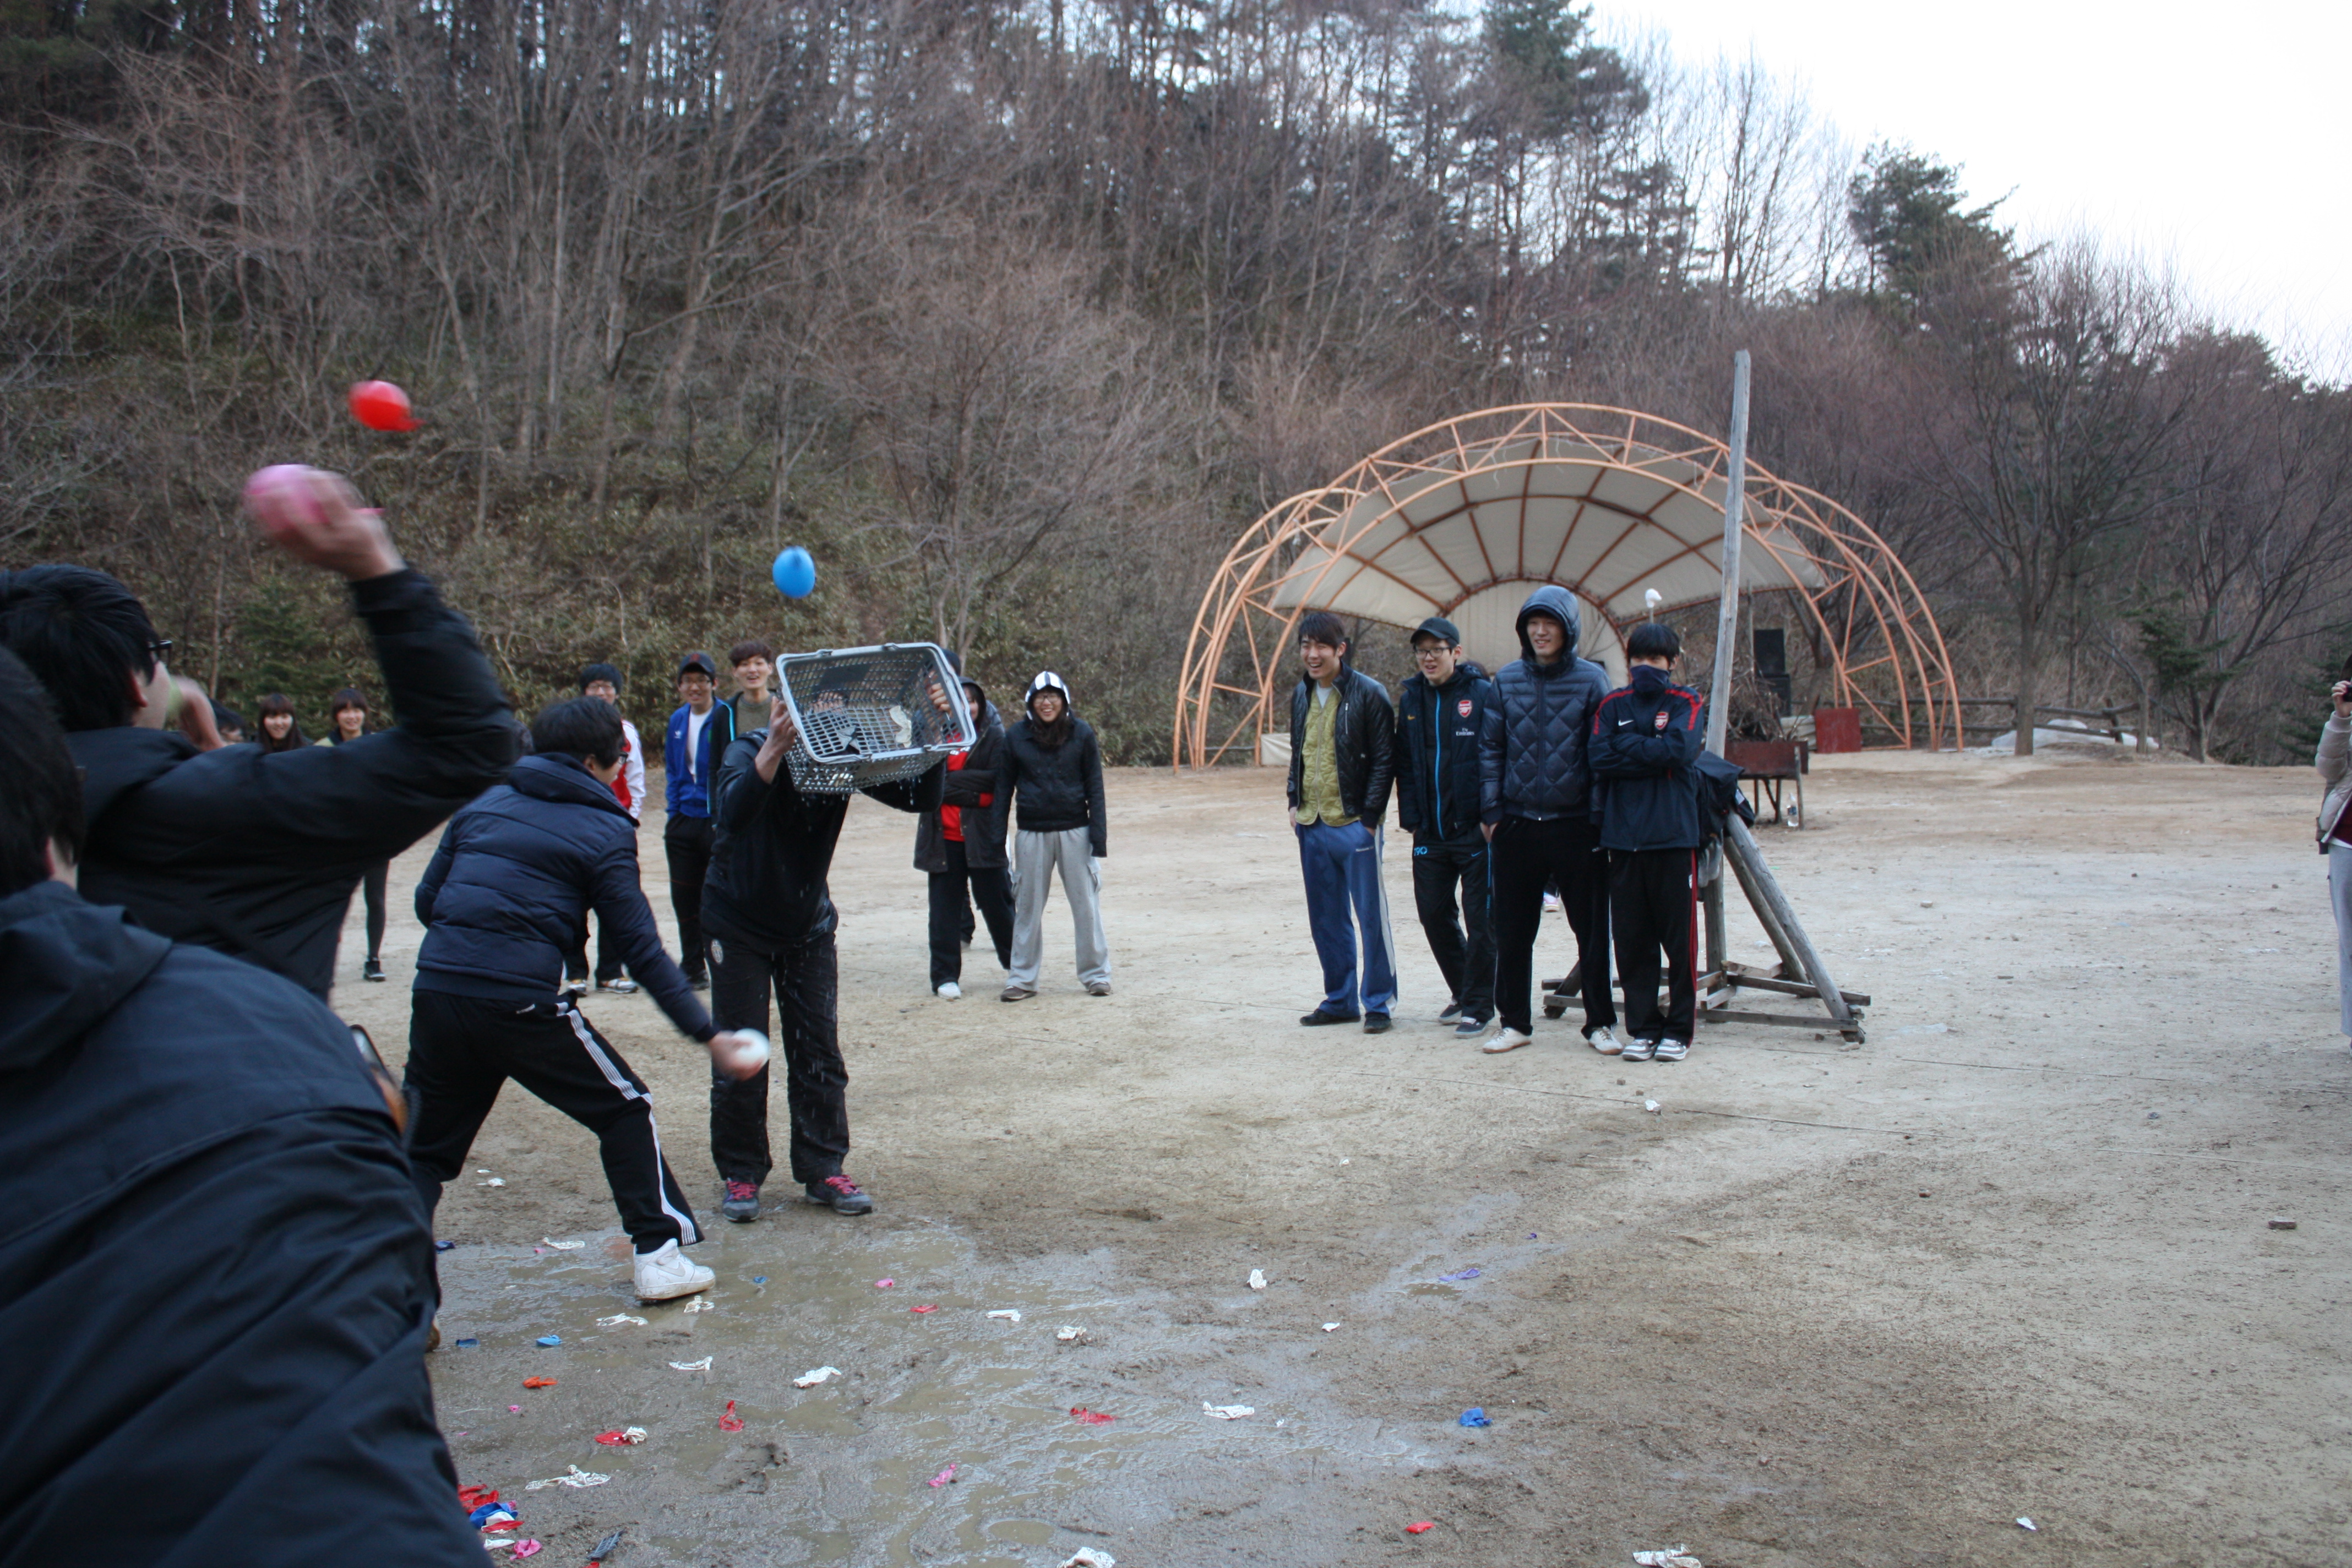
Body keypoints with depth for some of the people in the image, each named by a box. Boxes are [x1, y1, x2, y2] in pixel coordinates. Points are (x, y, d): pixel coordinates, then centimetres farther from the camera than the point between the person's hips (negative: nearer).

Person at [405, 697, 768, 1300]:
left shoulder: (482, 803, 16)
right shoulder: (604, 830, 1)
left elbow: (426, 899, 16)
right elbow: (643, 950, -2)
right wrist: (709, 1036, 1)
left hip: (435, 995, 5)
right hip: (522, 1004, -5)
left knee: (424, 1148, 18)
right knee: (625, 1108, 14)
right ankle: (660, 1256, 15)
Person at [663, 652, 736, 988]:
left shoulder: (725, 716, -10)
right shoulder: (677, 721, 11)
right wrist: (674, 812, 13)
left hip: (717, 821, -7)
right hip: (685, 820, 7)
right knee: (684, 898, 11)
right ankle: (693, 969, 22)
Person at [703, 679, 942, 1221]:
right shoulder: (749, 752, -23)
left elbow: (919, 798, -19)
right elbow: (732, 812, -44)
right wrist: (775, 749, -57)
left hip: (809, 926, 3)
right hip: (738, 926, -3)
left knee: (820, 1052, 4)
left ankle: (823, 1171, 15)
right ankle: (739, 1175, 15)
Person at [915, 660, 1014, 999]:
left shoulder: (993, 736, 2)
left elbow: (995, 780, -10)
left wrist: (950, 783, -12)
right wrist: (972, 793, -13)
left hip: (982, 834, -2)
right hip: (944, 834, 2)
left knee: (994, 900, 5)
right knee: (945, 906, 4)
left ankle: (1017, 963, 22)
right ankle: (946, 975, 12)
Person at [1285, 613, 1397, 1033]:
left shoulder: (1368, 694, -9)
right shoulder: (1301, 695, 11)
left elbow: (1385, 760, -9)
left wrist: (1369, 816, -14)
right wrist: (1295, 801, 10)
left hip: (1354, 824, -6)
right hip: (1312, 826, 6)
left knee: (1371, 917, 0)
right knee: (1326, 920, 12)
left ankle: (1378, 1003, 9)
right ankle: (1339, 1000, 22)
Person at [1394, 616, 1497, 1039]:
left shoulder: (1483, 694, -7)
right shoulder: (1411, 698, 9)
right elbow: (1404, 762, 11)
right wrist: (1410, 817, 5)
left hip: (1475, 830, -5)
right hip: (1430, 831, 6)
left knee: (1480, 919, 1)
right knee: (1433, 913, 11)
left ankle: (1478, 1007, 12)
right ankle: (1463, 992, 31)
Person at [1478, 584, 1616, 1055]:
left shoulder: (1591, 680, -1)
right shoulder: (1507, 680, 6)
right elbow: (1490, 748, 9)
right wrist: (1491, 811, 3)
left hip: (1576, 825, -2)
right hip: (1517, 825, 2)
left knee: (1592, 928, 6)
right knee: (1513, 932, 8)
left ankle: (1600, 1023, 19)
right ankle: (1513, 1021, 21)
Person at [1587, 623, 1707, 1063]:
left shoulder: (1687, 702, 7)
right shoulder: (1612, 705, 9)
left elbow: (1678, 749, -12)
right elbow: (1597, 758, -8)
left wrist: (1627, 746, -4)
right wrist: (1651, 754, -7)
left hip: (1674, 836, -1)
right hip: (1623, 838, 1)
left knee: (1679, 937, 3)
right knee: (1632, 940, 4)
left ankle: (1679, 1029, 11)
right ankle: (1642, 1027, 14)